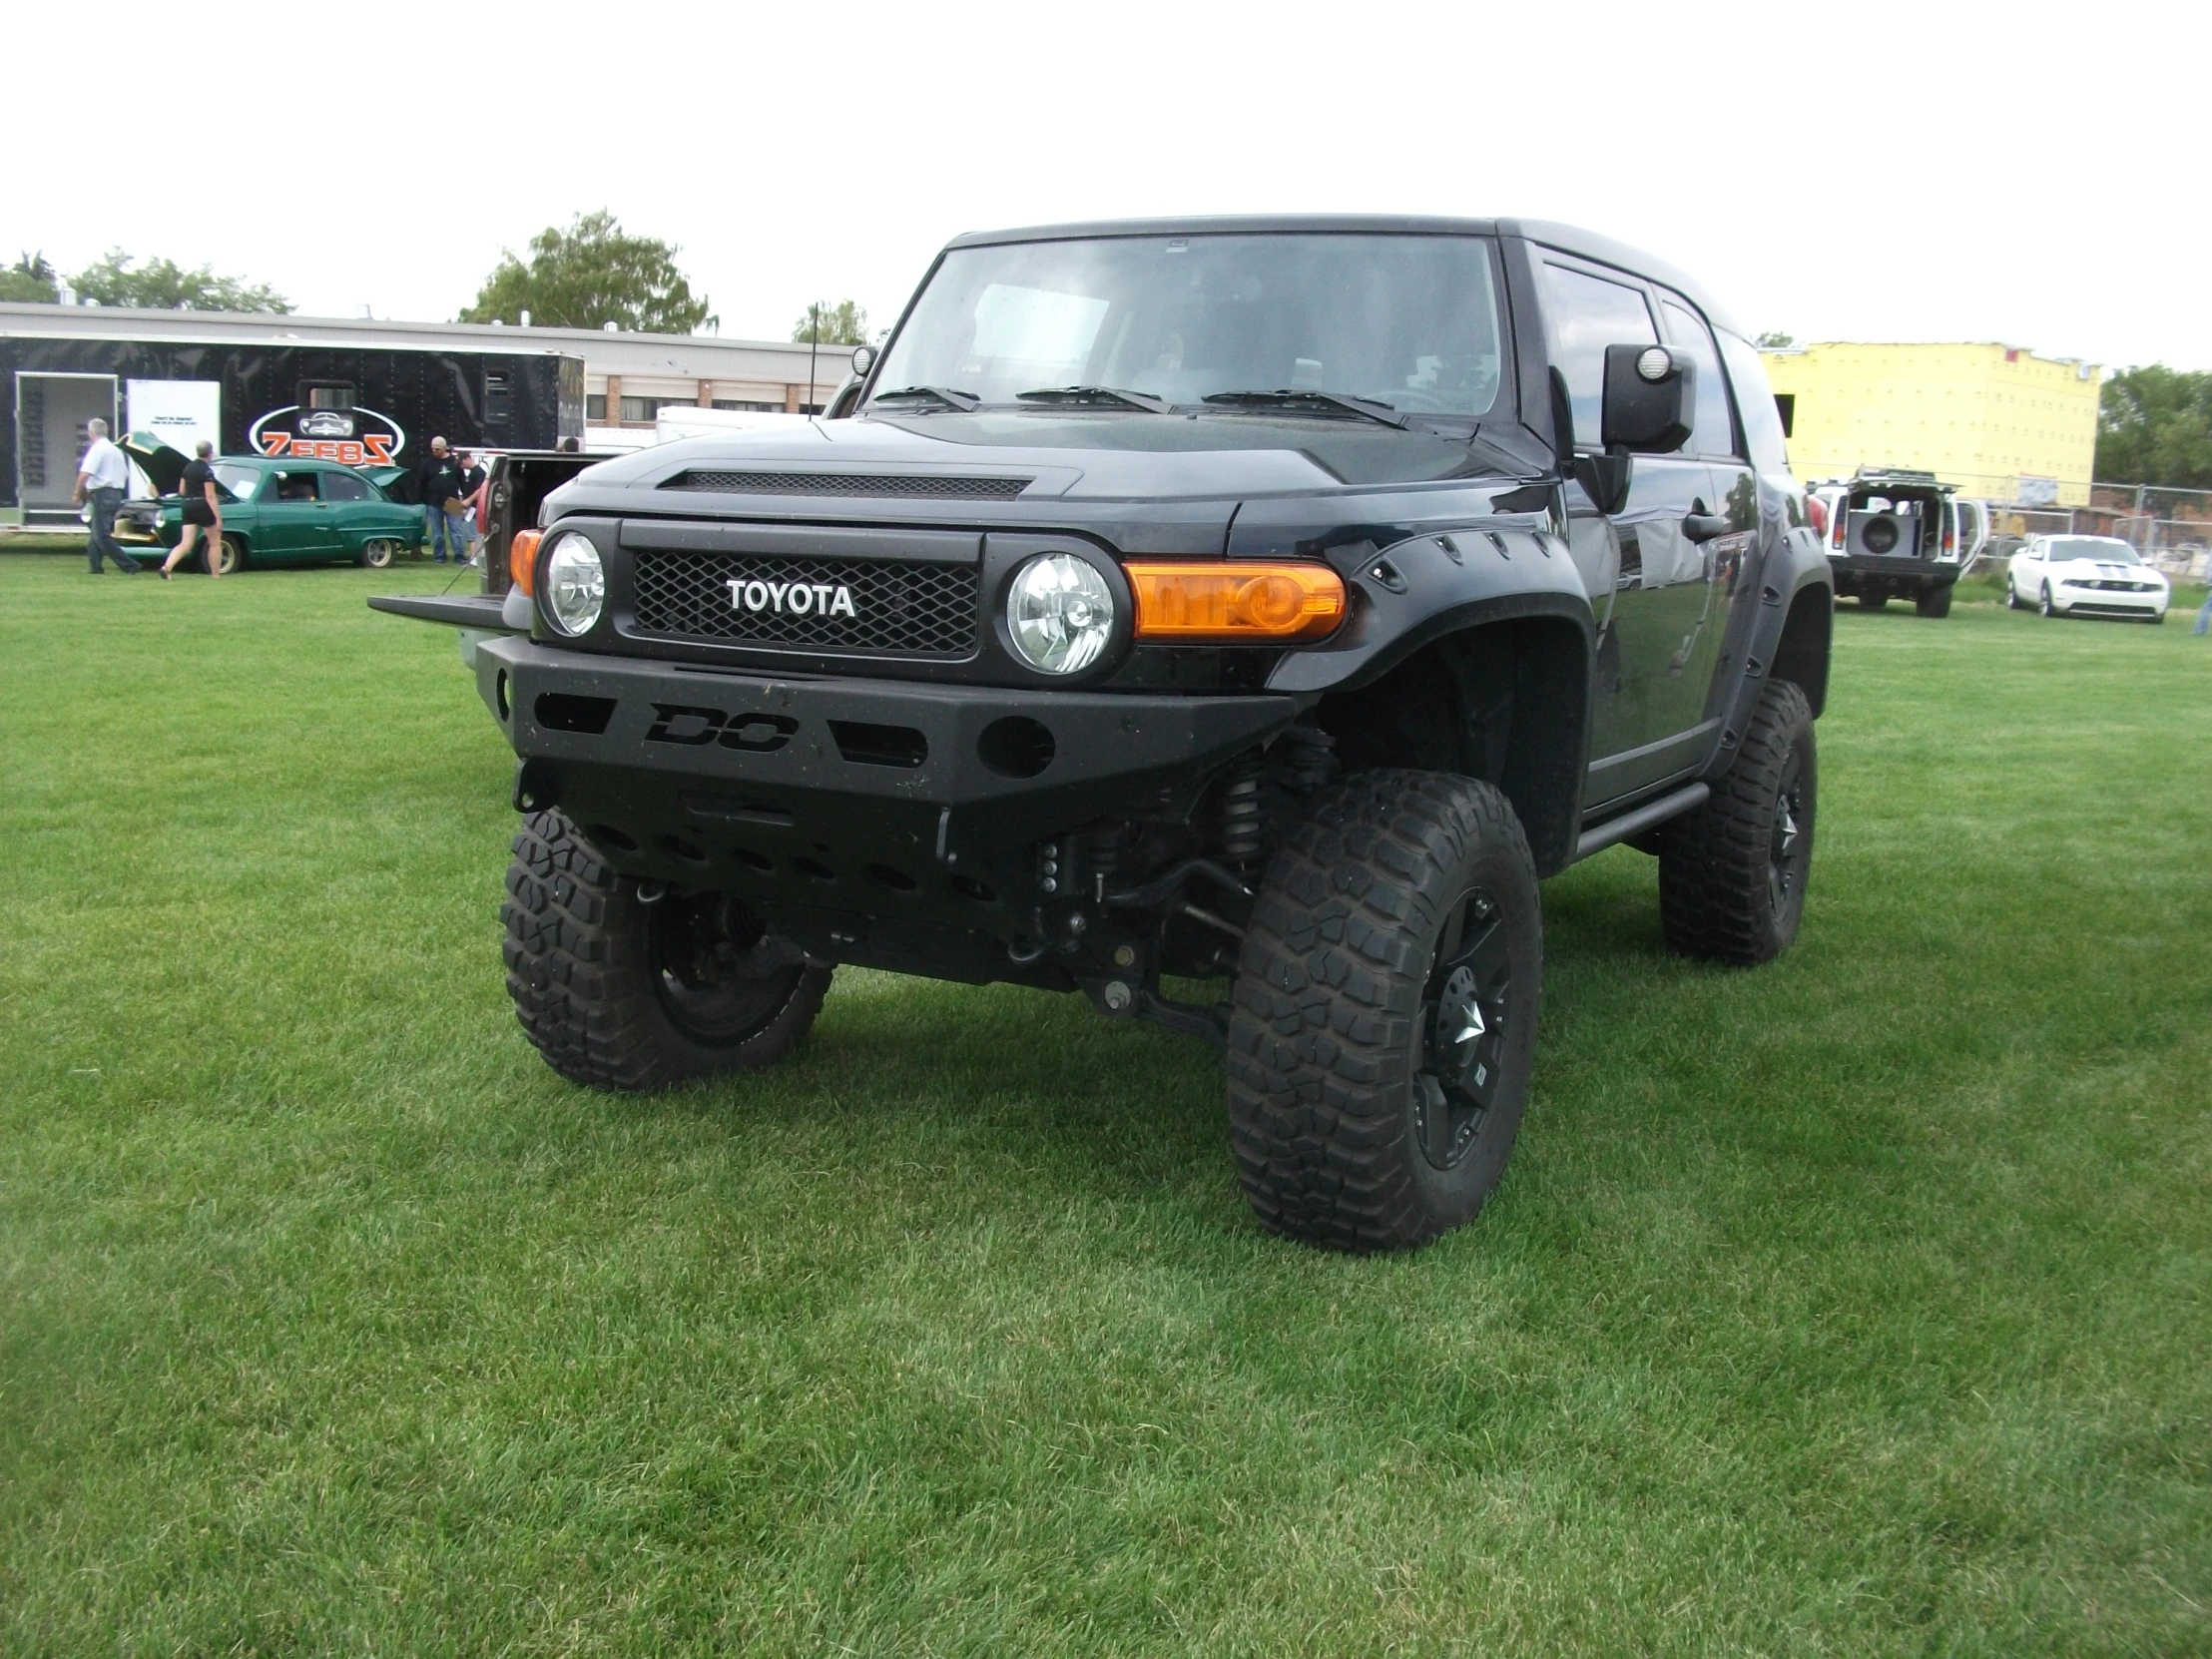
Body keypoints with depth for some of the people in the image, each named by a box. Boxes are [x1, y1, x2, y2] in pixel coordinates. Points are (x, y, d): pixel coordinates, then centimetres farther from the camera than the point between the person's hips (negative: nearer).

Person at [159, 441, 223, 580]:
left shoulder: (188, 468, 11)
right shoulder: (207, 471, -11)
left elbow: (181, 491, 16)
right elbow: (210, 496, -16)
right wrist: (218, 518, -17)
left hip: (187, 506, 7)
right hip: (203, 507, -7)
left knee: (185, 544, 0)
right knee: (215, 543, 9)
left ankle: (166, 567, -21)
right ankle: (215, 576, 11)